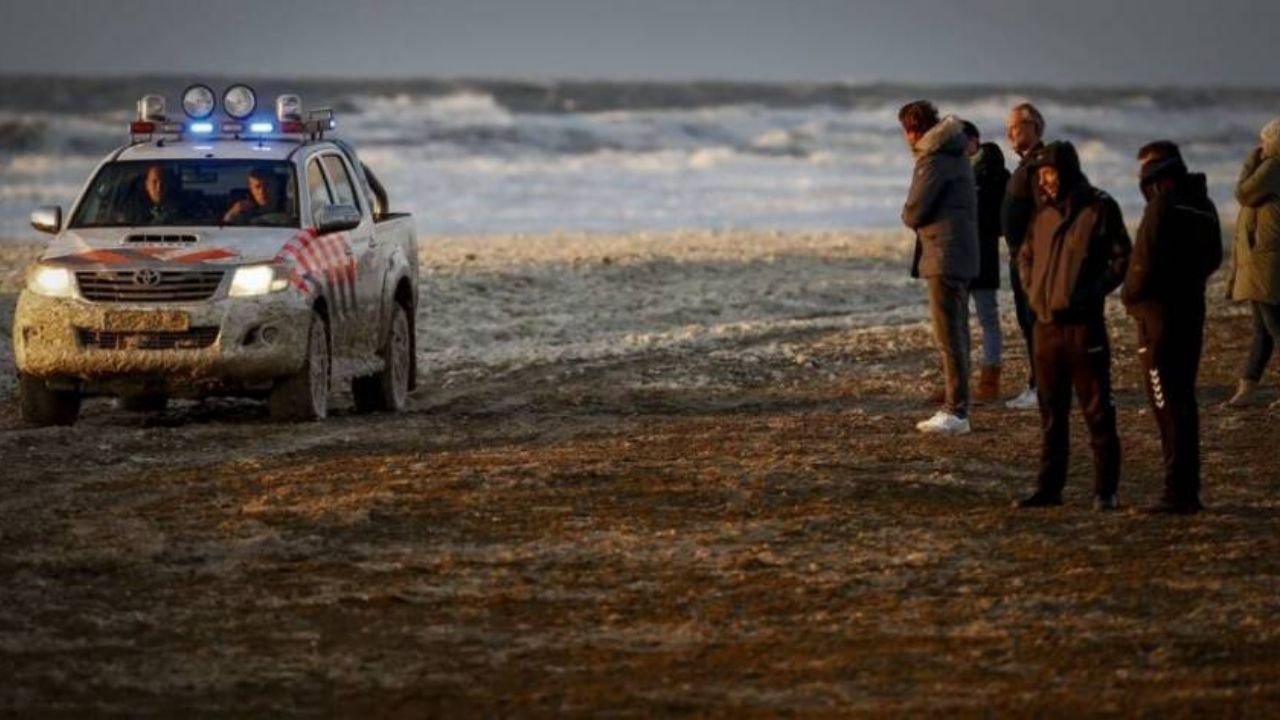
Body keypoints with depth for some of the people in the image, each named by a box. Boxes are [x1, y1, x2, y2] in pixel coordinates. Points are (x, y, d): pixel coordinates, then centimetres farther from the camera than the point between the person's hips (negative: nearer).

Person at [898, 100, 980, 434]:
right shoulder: (956, 155, 16)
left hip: (944, 256, -10)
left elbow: (914, 212, -15)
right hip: (961, 255, 10)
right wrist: (919, 217, 6)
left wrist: (909, 216, 7)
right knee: (956, 334, 13)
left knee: (949, 336, -10)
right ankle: (956, 409, 16)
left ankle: (956, 411, -13)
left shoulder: (934, 160, -13)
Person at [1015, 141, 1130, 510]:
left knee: (1097, 410, -2)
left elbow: (1122, 258, -7)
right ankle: (1049, 487, 16)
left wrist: (1092, 293, -13)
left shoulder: (1099, 209, -6)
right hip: (1046, 323, 6)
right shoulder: (1044, 214, 11)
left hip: (1084, 323, -6)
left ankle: (1105, 490, 1)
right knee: (1051, 412, 10)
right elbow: (1025, 256, 24)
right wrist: (1033, 292, 8)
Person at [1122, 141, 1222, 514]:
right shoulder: (1204, 206, 10)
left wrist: (1131, 297, -1)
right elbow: (1213, 258, 19)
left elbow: (1144, 263, -18)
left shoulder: (1163, 207, -17)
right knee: (1183, 403, 15)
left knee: (1168, 406, -6)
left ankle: (1178, 493, -8)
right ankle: (1187, 491, 18)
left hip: (1159, 315, -8)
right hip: (1192, 312, 8)